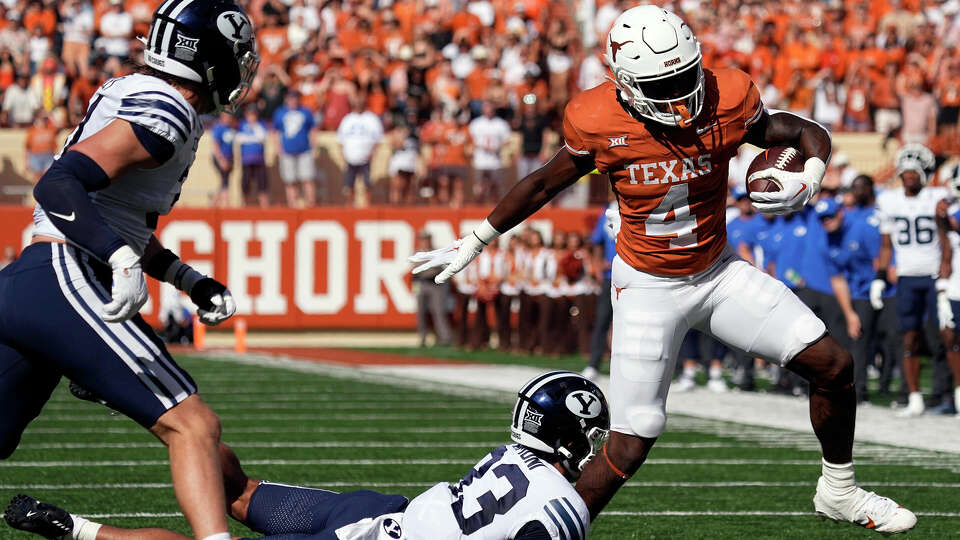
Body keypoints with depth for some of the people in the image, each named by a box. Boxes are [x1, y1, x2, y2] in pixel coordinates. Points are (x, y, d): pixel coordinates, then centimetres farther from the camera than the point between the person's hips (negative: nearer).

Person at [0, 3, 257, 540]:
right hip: (65, 283, -10)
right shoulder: (166, 114, -9)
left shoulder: (126, 94, 20)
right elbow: (59, 186, -22)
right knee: (193, 426, -12)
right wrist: (124, 260, -32)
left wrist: (189, 279, 25)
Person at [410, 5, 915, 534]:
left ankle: (838, 492, 22)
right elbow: (542, 184, -1)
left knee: (833, 365, -2)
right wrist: (472, 244, 9)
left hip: (719, 272, 3)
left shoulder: (726, 102, -18)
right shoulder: (598, 125, -20)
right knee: (627, 450, -9)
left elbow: (809, 134, -3)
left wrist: (807, 181, -27)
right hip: (649, 287, -3)